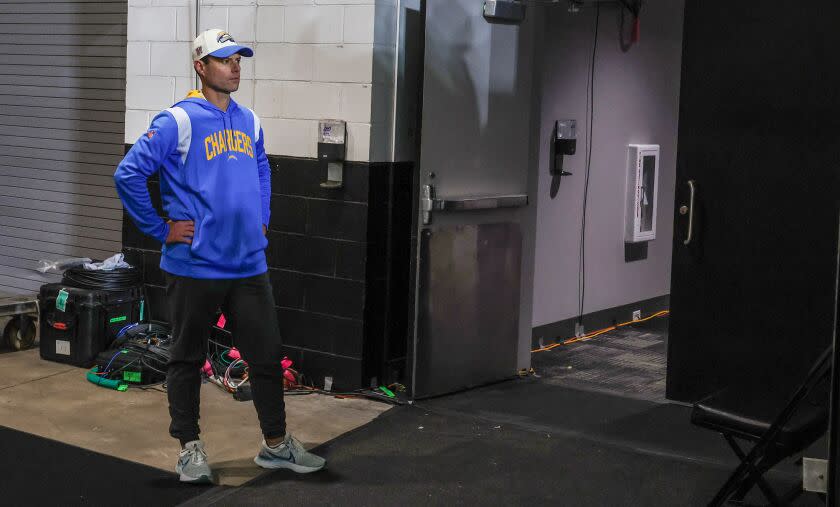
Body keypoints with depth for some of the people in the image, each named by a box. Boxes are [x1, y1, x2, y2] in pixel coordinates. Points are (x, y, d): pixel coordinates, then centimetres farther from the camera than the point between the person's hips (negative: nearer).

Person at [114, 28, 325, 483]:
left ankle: (276, 444, 22)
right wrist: (161, 230, -12)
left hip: (249, 266, 5)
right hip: (195, 266, -5)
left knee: (267, 355, 8)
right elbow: (128, 174, -13)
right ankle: (190, 447, 19)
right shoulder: (178, 121, -10)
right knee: (187, 360, 8)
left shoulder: (249, 121, 10)